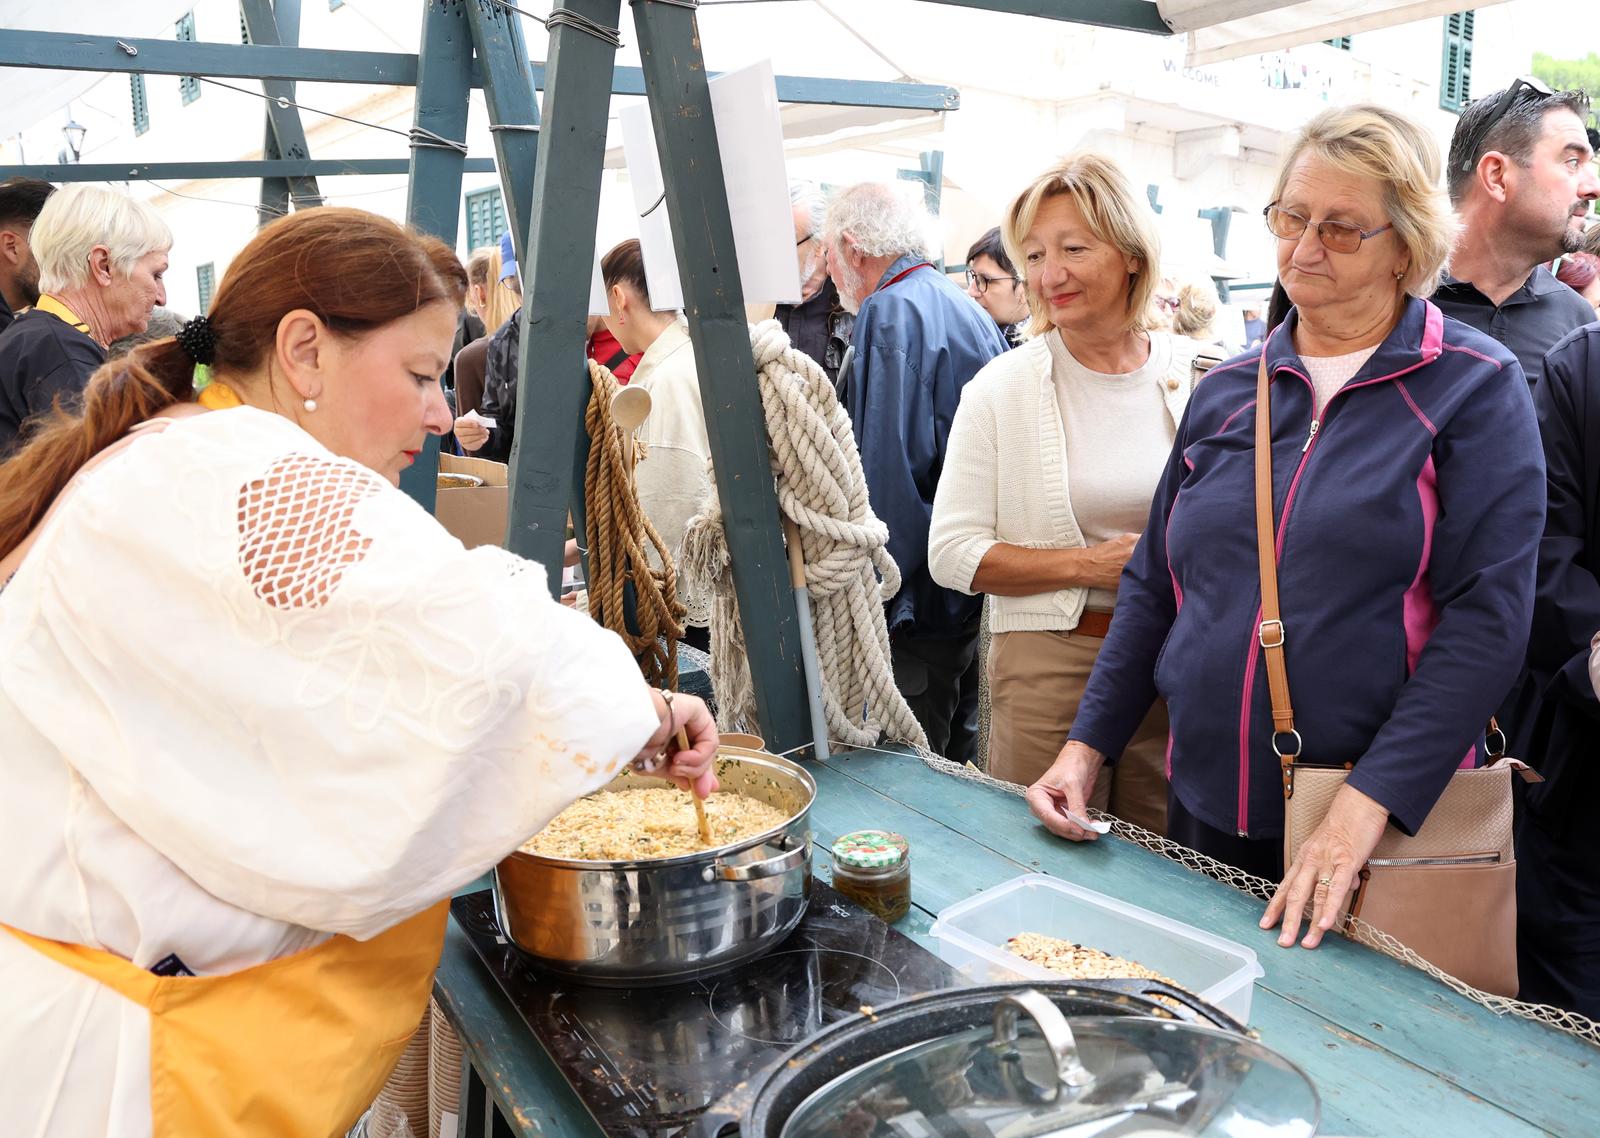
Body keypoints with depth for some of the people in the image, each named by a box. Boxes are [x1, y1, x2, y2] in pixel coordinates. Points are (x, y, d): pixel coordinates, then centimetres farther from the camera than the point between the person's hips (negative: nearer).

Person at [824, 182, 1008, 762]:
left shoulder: (889, 313, -14)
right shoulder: (970, 311, 16)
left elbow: (889, 477, -22)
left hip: (921, 605, -10)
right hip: (978, 598, 10)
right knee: (958, 766, 20)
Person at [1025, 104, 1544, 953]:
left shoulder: (1474, 388, -6)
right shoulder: (1225, 391, 7)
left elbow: (1487, 618, -14)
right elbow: (1154, 584, 11)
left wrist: (1367, 806, -22)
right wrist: (1088, 745, 4)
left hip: (1383, 828, -4)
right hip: (1205, 808, 4)